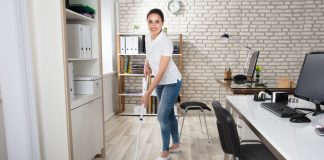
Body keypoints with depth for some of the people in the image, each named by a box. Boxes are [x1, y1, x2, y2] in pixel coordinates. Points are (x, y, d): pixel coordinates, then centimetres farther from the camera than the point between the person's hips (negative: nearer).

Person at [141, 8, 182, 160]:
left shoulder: (166, 42, -26)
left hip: (172, 82, -7)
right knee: (169, 113, 16)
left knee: (162, 116, -6)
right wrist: (146, 65, 1)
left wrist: (147, 93, -27)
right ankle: (176, 143, 35)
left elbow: (161, 72, -28)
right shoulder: (147, 37, -3)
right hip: (160, 82, 7)